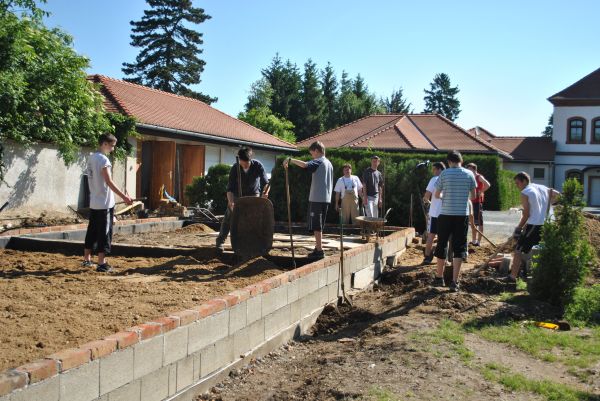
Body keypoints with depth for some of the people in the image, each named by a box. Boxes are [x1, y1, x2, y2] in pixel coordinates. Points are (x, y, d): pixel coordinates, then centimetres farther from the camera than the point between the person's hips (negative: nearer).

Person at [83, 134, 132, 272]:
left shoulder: (91, 158, 11)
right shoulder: (103, 159, -16)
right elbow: (109, 182, -20)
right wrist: (124, 196, -18)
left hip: (94, 203, 9)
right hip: (105, 204, -9)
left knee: (92, 231, 15)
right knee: (104, 233, -3)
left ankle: (87, 260, 23)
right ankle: (101, 264, -1)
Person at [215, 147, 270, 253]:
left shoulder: (258, 166, -27)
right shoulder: (235, 168, -28)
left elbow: (266, 183, -30)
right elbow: (230, 188, -30)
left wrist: (265, 191, -53)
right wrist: (231, 202, -48)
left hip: (253, 194, 1)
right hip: (237, 195, 0)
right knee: (229, 216, -6)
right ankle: (220, 241, 2)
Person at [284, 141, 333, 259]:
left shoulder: (318, 162, -9)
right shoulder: (329, 163, 17)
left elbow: (304, 165, -31)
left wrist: (290, 160, -23)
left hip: (317, 199, -9)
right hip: (326, 199, 9)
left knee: (316, 226, -5)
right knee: (319, 226, 16)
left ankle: (319, 250, -5)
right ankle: (318, 248, 21)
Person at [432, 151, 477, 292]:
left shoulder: (444, 173, -4)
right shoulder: (469, 174, 0)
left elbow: (436, 195, 2)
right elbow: (473, 195, 8)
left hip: (446, 214, 0)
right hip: (462, 215, 1)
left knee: (442, 246, 13)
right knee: (459, 248, 4)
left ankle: (439, 278, 24)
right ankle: (454, 282, -1)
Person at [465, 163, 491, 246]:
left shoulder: (479, 177, -8)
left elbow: (488, 185, -23)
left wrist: (480, 192, -17)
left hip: (478, 202, -8)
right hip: (471, 202, 8)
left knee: (479, 222, -4)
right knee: (472, 222, 12)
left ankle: (479, 241, -2)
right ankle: (474, 240, 20)